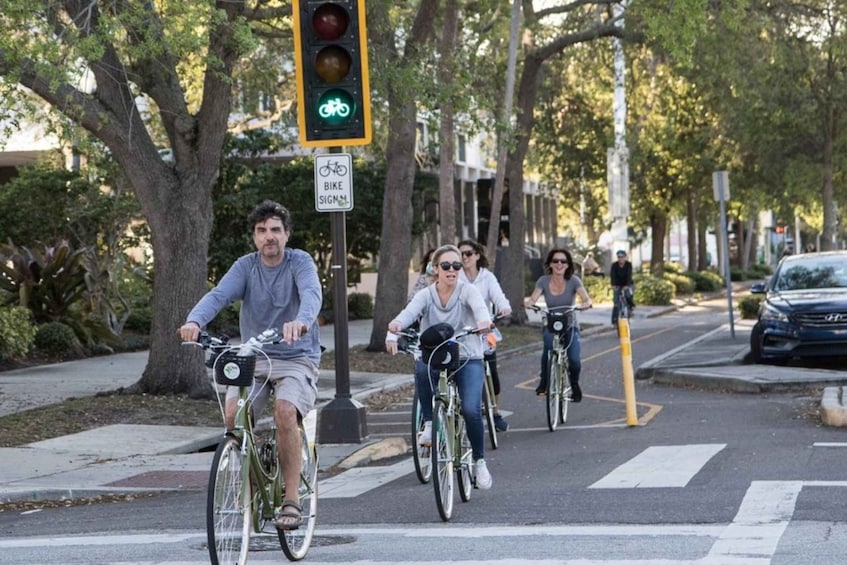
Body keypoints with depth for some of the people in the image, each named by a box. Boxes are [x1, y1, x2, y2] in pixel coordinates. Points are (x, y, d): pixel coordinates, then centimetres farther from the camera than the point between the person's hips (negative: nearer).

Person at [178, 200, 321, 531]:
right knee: (233, 413, -24)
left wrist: (301, 320, -51)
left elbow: (312, 293, -26)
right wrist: (194, 321, -36)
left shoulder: (300, 262, -5)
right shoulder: (246, 266, 3)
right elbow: (218, 295, -14)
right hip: (253, 358, 3)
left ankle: (291, 500, -20)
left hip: (297, 358, -3)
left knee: (285, 411, -31)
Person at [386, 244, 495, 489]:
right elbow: (410, 311, -22)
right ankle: (429, 423, -18)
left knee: (471, 410, -21)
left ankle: (480, 462, 2)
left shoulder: (467, 291, -4)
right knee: (421, 367, -35)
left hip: (468, 360, -1)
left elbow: (479, 305, -27)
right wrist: (396, 325, -46)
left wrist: (483, 320, -52)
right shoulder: (426, 295, 0)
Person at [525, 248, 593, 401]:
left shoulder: (573, 281, -7)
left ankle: (574, 384, 12)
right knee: (548, 348, -32)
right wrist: (530, 303, -38)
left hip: (570, 326, -1)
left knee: (574, 360, -21)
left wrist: (586, 303, -40)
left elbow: (586, 298, -17)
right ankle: (544, 382, -9)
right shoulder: (543, 281, -3)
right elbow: (533, 298, -14)